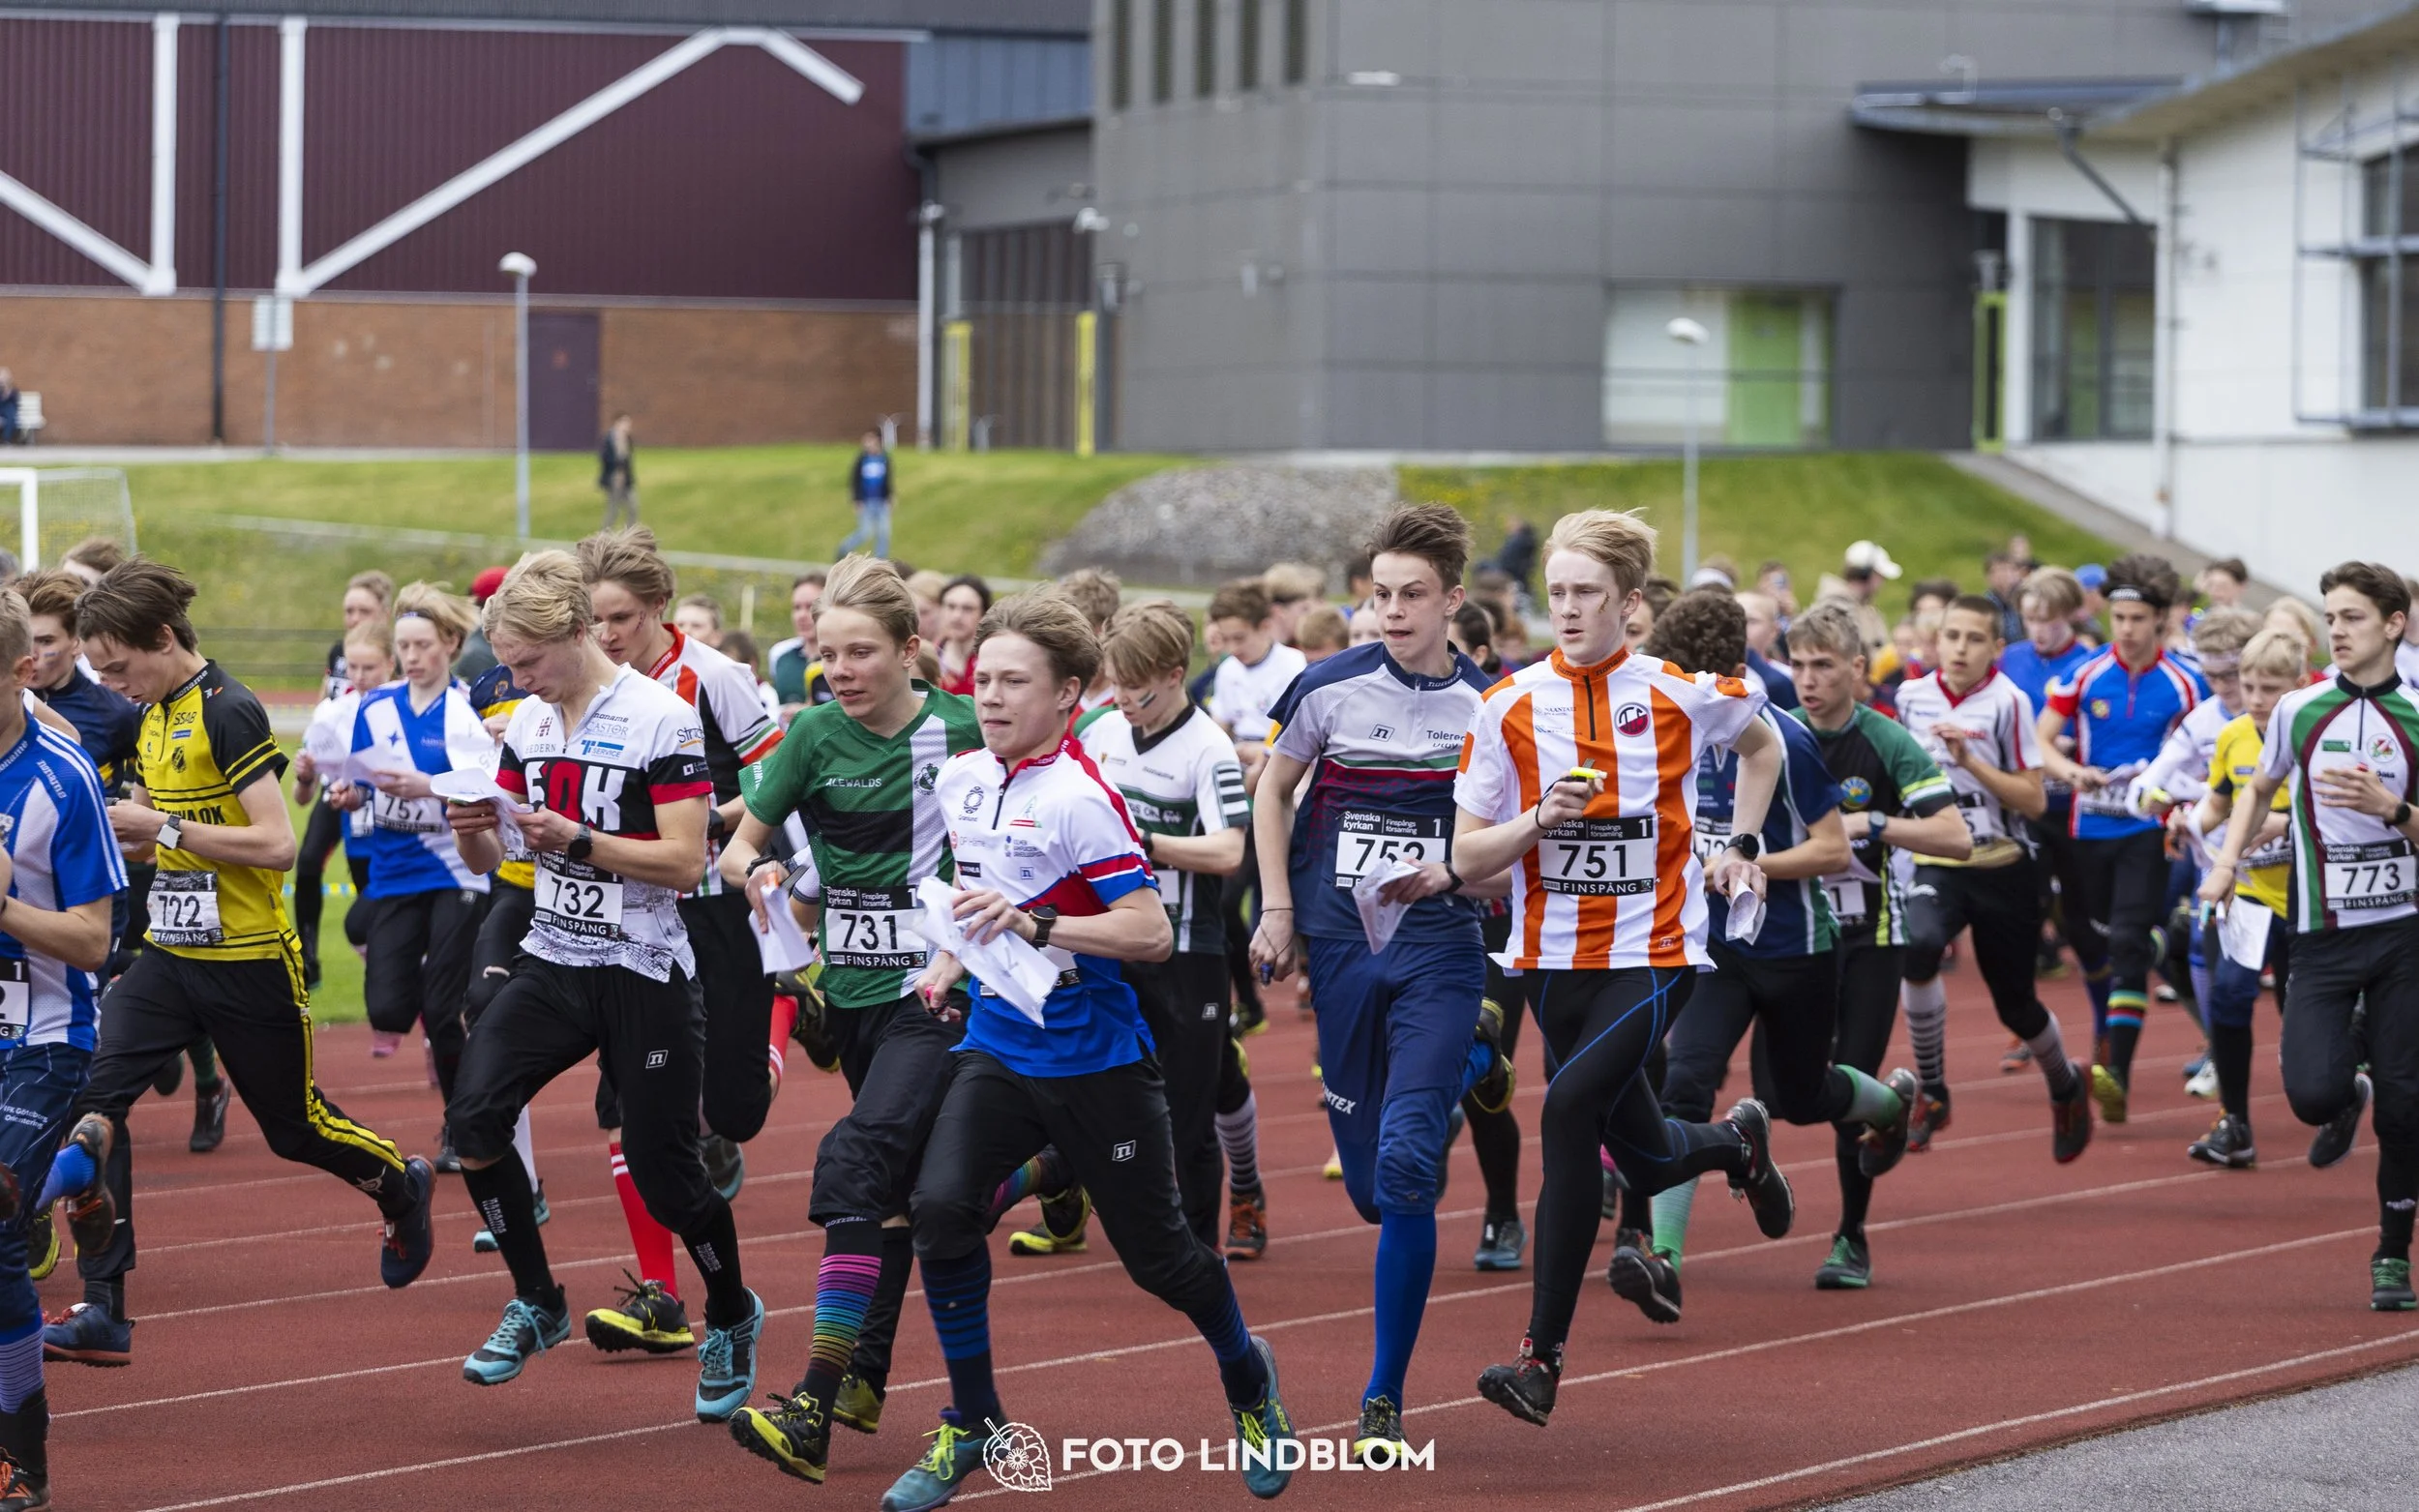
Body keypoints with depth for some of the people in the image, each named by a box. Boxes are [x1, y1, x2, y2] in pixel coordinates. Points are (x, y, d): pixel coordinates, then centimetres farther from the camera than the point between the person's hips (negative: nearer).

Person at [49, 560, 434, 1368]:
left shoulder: (231, 715, -18)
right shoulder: (157, 717, 8)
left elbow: (276, 845, -23)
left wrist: (163, 827, -24)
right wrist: (122, 830, 1)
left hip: (249, 962, -7)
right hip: (172, 957, 7)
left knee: (294, 1126, 10)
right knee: (94, 1095, -12)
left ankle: (400, 1186, 43)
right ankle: (103, 1309, -13)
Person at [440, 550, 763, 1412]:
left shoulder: (662, 720, -13)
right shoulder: (530, 723, 8)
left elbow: (685, 862, -16)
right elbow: (490, 859, 13)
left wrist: (576, 840, -26)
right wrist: (474, 830, -10)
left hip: (641, 974, -6)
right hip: (552, 963, 6)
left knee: (663, 1172, -2)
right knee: (473, 1112, -16)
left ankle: (731, 1318, 26)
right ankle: (536, 1307, 0)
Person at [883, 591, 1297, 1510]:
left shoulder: (1078, 798, -18)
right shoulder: (960, 781, 5)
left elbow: (1151, 932, -22)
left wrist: (1032, 923, -30)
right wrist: (952, 963, 11)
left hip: (1094, 1063, -5)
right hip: (996, 1048, 5)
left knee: (1155, 1251, 7)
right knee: (940, 1206, -18)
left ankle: (1247, 1377, 38)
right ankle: (972, 1425, -3)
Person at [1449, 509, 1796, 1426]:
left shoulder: (1683, 691, -4)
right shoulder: (1512, 705, -3)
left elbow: (1761, 746, 19)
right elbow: (1468, 859, -1)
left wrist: (1741, 845, 10)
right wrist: (1539, 818, -18)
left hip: (1656, 953, -3)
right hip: (1557, 960, 3)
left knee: (1570, 1110, -25)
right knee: (1645, 1160, 11)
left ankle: (1543, 1357, -22)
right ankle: (1738, 1143, 51)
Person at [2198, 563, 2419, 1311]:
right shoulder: (2299, 711, 4)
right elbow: (2260, 788, 22)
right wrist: (2227, 860, 10)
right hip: (2322, 934, 1)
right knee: (2312, 1093, -14)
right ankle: (2349, 1098, 25)